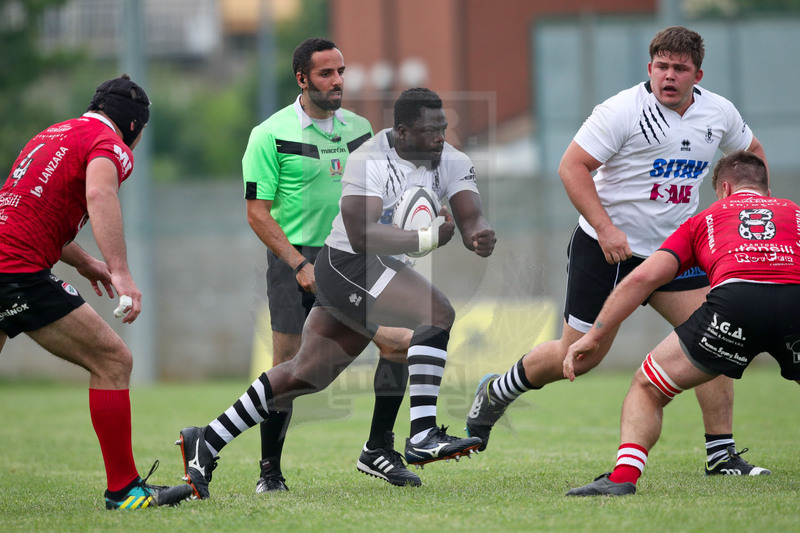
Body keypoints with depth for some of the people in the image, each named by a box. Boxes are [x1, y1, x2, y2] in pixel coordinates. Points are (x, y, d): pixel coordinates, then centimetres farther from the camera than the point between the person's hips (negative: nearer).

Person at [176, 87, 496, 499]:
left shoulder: (453, 163, 2)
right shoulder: (369, 161, -20)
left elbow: (470, 218, -7)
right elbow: (361, 234, -28)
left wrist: (479, 236, -31)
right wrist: (427, 239, -30)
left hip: (381, 270, 9)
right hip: (347, 266, -9)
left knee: (306, 374, 12)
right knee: (436, 313, -25)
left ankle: (206, 443, 20)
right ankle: (422, 436, -28)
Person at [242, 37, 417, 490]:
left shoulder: (359, 128, 9)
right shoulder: (270, 136, -7)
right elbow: (258, 213, -8)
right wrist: (300, 264, -16)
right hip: (297, 259, -4)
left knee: (400, 342, -10)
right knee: (288, 368, -5)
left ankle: (378, 449, 2)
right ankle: (270, 469, 11)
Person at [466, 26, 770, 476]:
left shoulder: (719, 113, 3)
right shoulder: (624, 110, -16)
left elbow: (752, 152, 23)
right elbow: (572, 166, -16)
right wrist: (605, 227, -24)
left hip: (672, 249, 5)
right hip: (607, 249, -5)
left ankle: (721, 454, -3)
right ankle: (497, 393, 27)